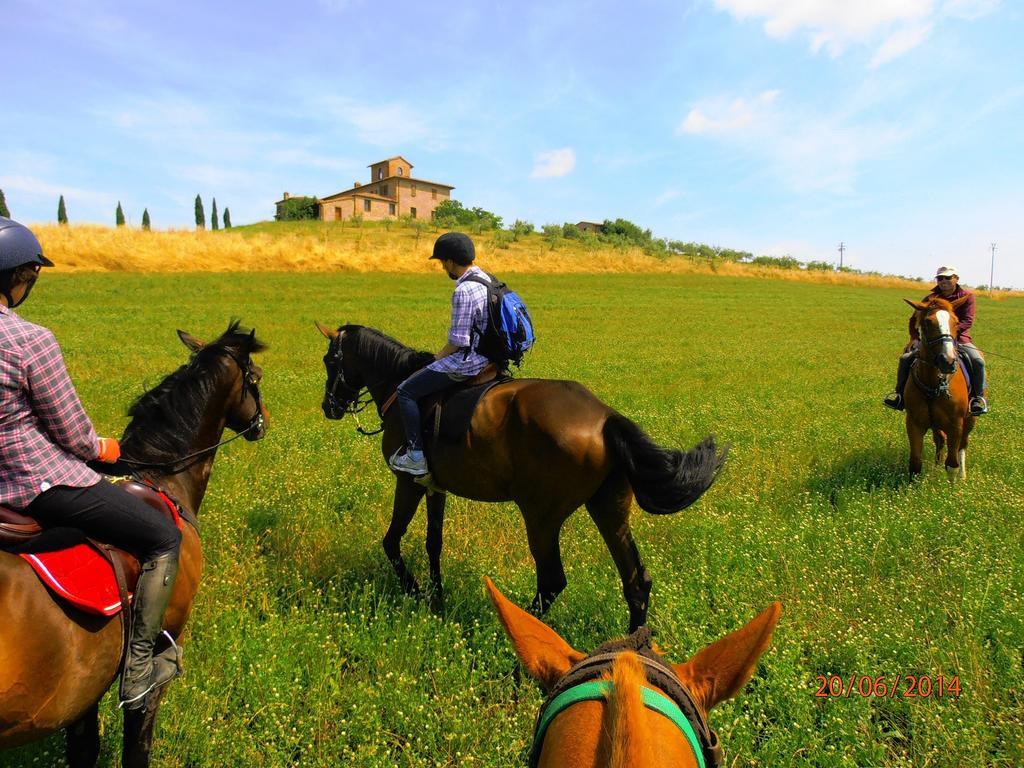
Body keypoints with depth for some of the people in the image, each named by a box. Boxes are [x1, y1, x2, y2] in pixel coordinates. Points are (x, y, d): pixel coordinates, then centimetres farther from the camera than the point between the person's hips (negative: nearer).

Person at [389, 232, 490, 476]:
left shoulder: (464, 291, -22)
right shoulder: (486, 279, 9)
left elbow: (458, 341, -21)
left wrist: (438, 357, -3)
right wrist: (443, 355, 19)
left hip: (468, 360, -10)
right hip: (488, 355, 10)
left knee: (406, 391, -4)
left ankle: (416, 457, -4)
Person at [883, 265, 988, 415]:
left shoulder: (967, 296, -1)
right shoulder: (930, 298, 5)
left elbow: (968, 321, -12)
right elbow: (915, 319, 8)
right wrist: (914, 338, -9)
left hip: (959, 339, -2)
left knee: (978, 361, -28)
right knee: (905, 358, -14)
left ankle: (979, 396, -10)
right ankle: (900, 393, -1)